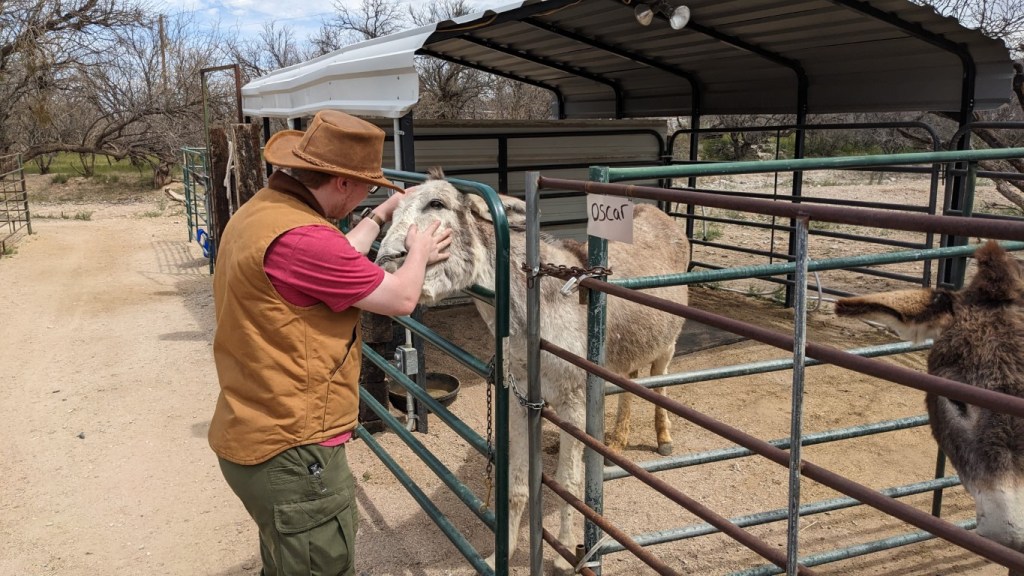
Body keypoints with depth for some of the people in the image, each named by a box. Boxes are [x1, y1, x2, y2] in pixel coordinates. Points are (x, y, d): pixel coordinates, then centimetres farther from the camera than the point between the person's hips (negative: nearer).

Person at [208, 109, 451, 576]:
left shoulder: (259, 213, 7)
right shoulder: (299, 237, -26)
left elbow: (337, 263, 21)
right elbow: (401, 298, -15)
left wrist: (380, 216, 28)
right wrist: (419, 253, 4)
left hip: (254, 438, 10)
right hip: (293, 454, -10)